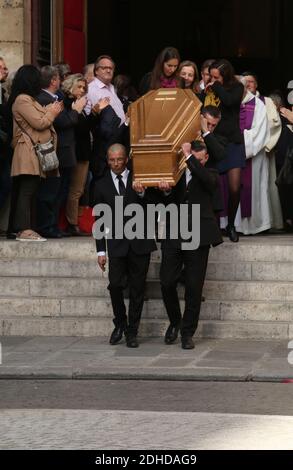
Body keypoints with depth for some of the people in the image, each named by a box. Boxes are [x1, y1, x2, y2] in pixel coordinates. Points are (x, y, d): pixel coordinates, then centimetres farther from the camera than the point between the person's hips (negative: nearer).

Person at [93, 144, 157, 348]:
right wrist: (101, 250, 6)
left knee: (137, 289, 1)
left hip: (139, 241, 0)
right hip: (117, 243, 0)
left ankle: (132, 332, 10)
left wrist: (142, 194, -20)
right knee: (115, 285, -11)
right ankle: (120, 324, 11)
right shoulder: (102, 185, 8)